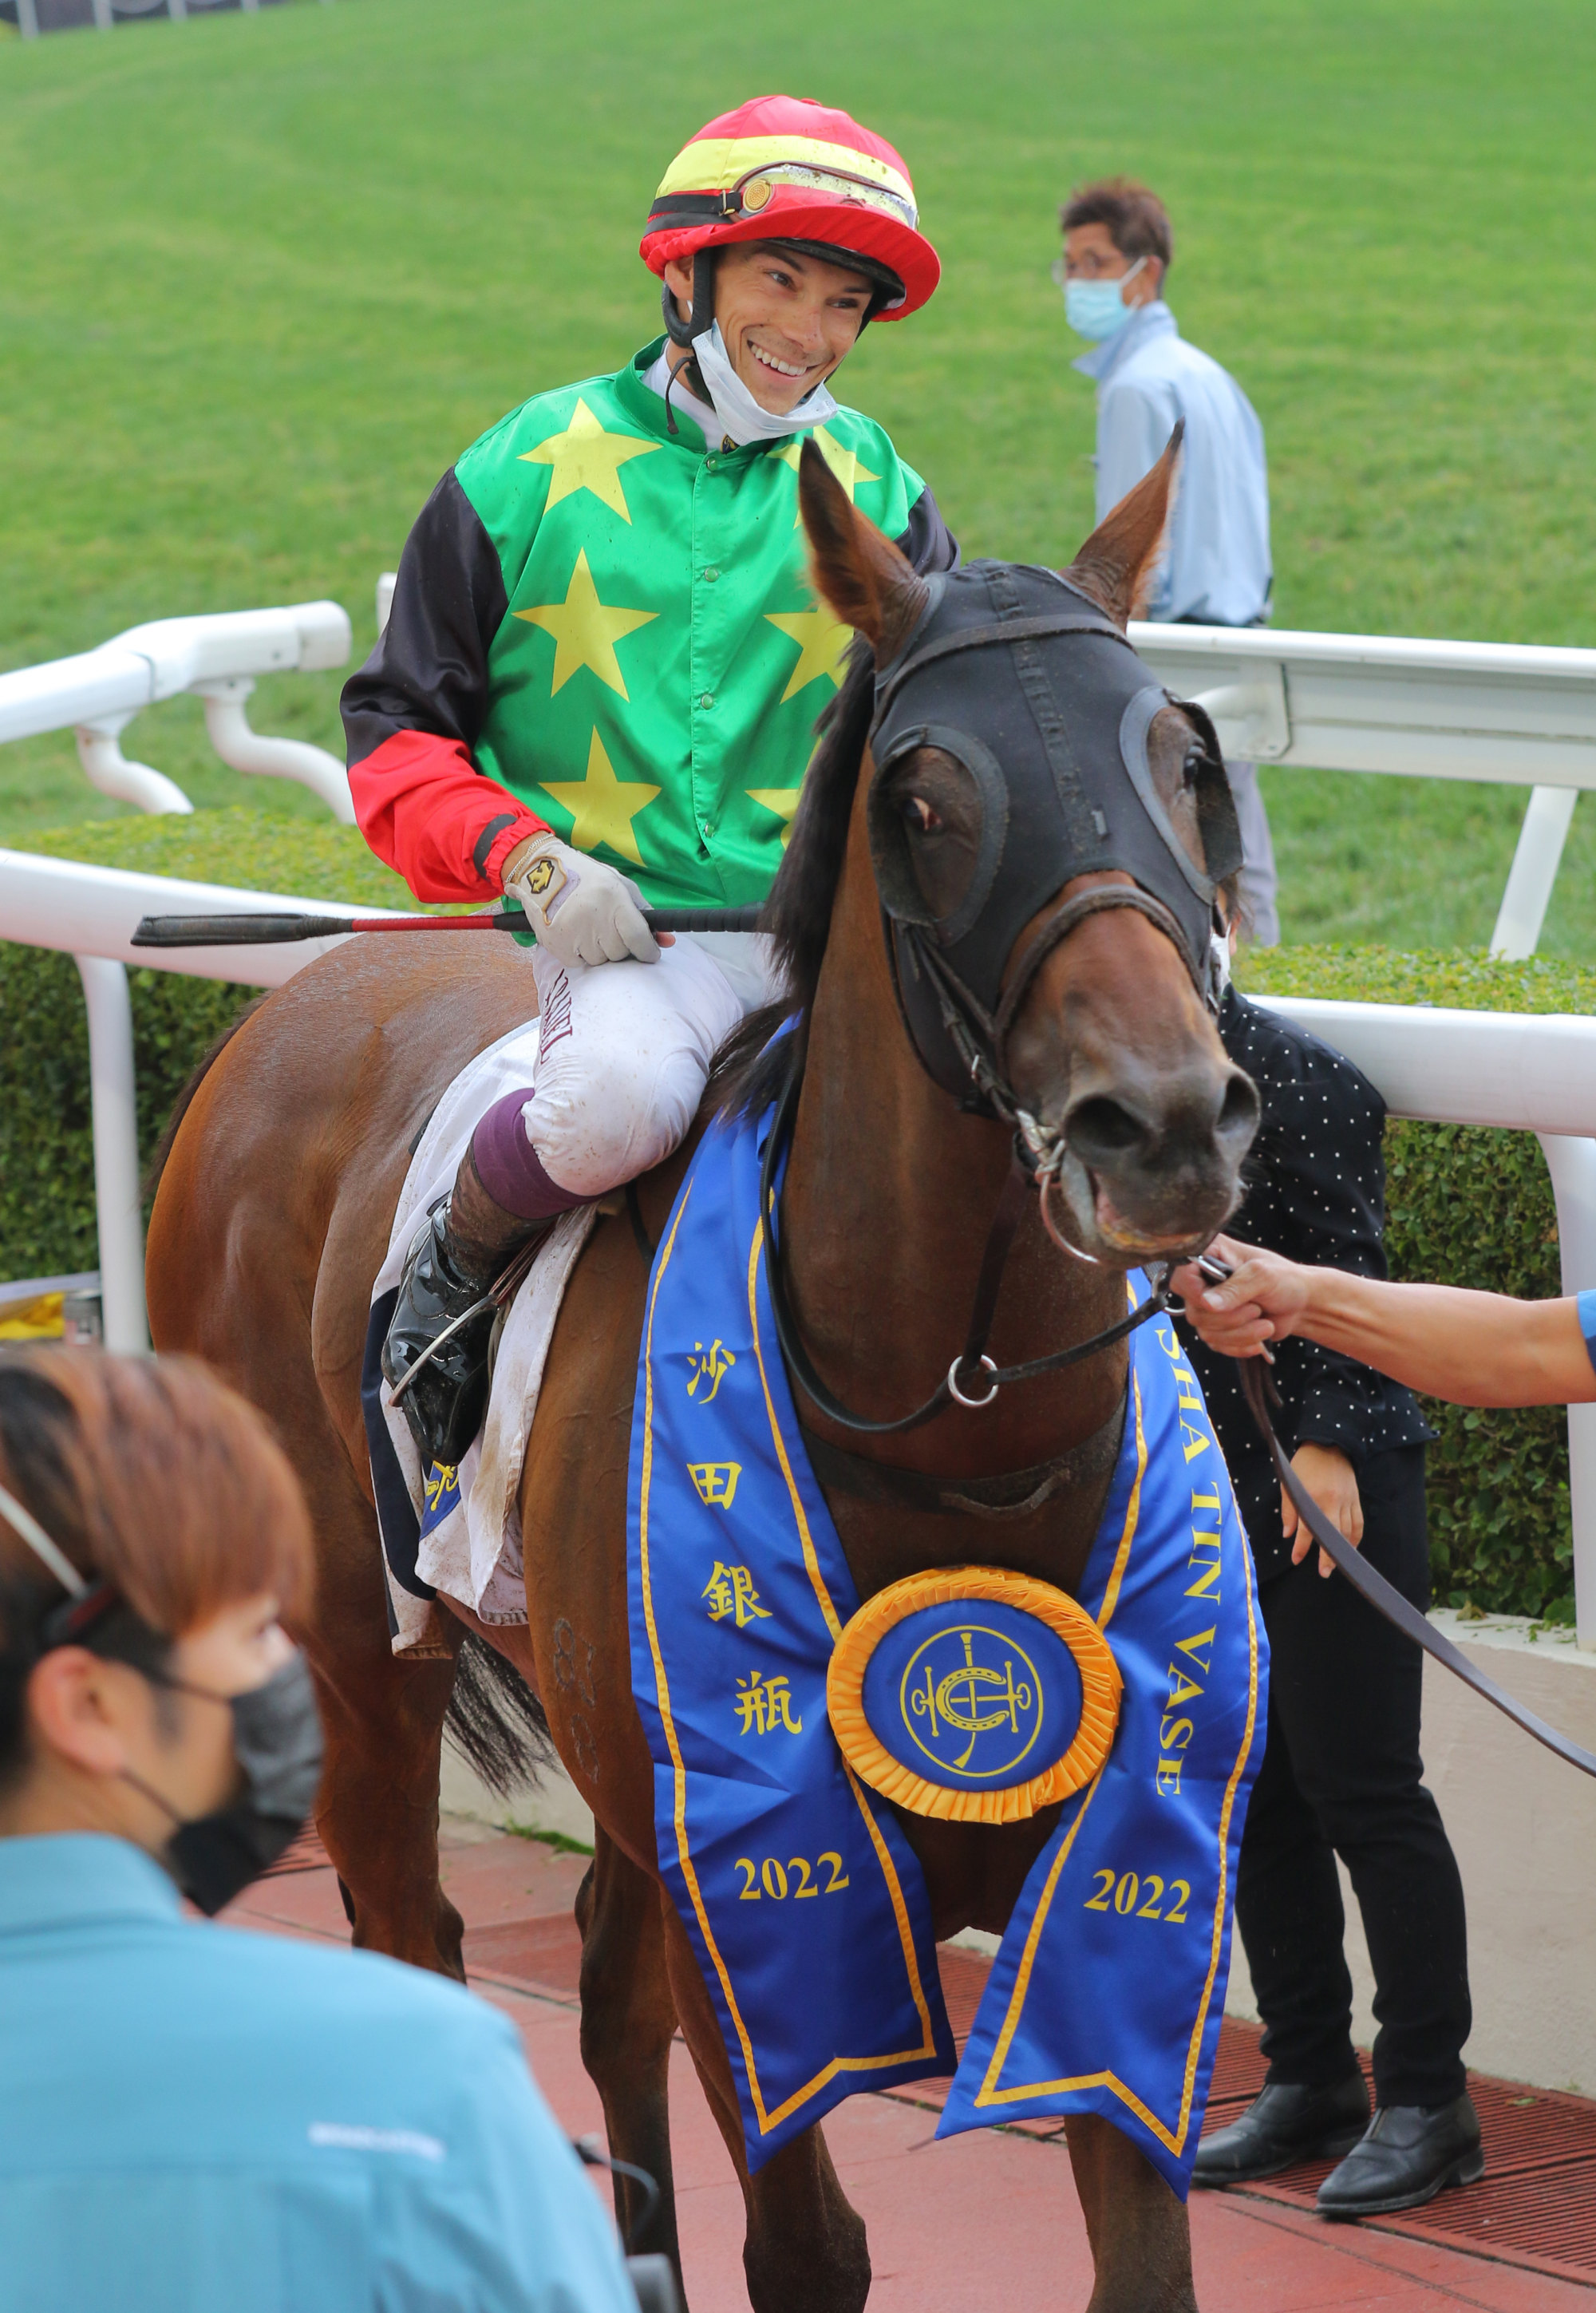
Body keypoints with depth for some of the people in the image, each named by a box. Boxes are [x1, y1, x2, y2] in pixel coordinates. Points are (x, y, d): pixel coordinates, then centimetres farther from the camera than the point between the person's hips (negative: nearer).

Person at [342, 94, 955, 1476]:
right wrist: (528, 858, -10)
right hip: (628, 926, -3)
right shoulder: (528, 478, 5)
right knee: (618, 1099, -35)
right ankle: (457, 1264, -3)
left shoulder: (880, 494, 12)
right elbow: (400, 735, 8)